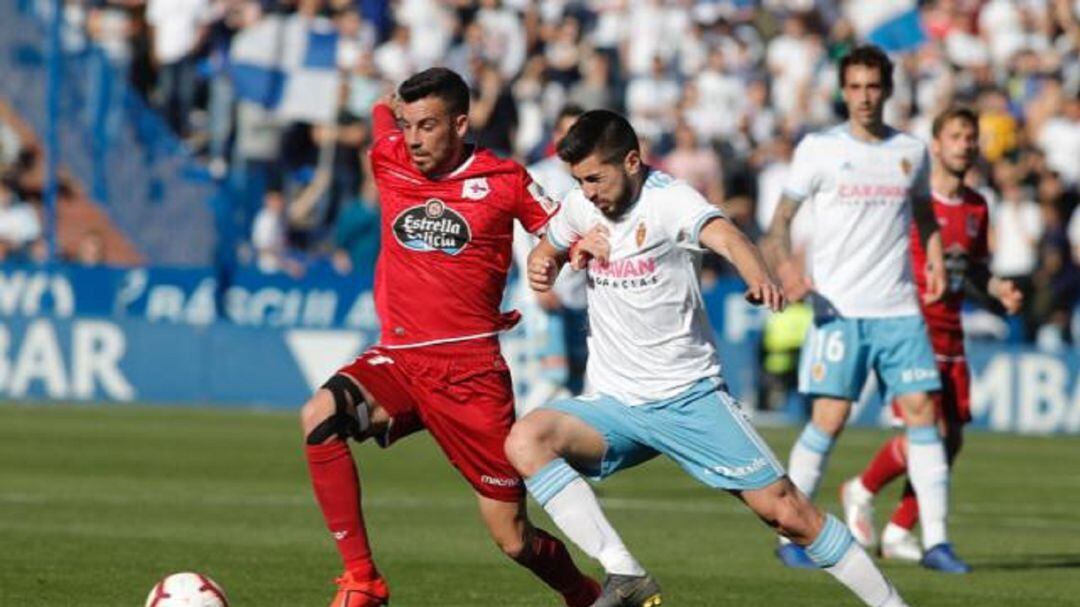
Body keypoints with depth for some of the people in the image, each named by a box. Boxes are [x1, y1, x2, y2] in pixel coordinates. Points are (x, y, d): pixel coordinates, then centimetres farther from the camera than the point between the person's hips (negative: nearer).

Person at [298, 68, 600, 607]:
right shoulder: (388, 161, 5)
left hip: (471, 368, -3)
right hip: (397, 359, 3)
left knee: (514, 539, -1)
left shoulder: (505, 182, -2)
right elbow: (381, 112, 25)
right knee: (320, 415, -29)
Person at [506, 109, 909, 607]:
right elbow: (546, 249, 24)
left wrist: (758, 276, -59)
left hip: (690, 397, -4)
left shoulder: (669, 200, -15)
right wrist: (541, 267, -1)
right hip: (614, 405, 5)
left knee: (786, 511, -7)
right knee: (524, 440, -23)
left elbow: (724, 236, -37)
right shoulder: (581, 205, 2)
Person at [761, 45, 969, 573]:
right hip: (838, 307, -3)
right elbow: (782, 216, 1)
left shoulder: (911, 152, 10)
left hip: (899, 308, 3)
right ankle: (789, 535, 2)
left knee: (922, 411, -4)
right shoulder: (819, 149, 0)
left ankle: (936, 539, 0)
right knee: (829, 419, -9)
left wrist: (935, 257, 6)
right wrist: (785, 266, -17)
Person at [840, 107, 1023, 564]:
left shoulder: (976, 208, 11)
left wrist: (999, 290, 3)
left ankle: (899, 532, 14)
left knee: (952, 437, 2)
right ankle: (861, 492, 8)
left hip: (949, 333, 7)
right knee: (931, 429, -16)